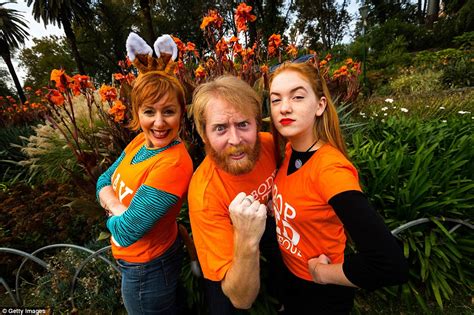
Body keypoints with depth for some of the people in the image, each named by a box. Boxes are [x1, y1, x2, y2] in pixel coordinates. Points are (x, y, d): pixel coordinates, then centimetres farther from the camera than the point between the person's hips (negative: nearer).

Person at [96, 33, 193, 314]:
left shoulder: (173, 163, -35)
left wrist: (112, 208, -9)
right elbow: (105, 181, 1)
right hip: (130, 260, 7)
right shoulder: (140, 142, -8)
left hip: (147, 270, -7)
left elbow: (125, 231, -30)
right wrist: (118, 207, -19)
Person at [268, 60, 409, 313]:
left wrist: (322, 272, -25)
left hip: (321, 294, -6)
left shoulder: (330, 169, -33)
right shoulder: (290, 150, -11)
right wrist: (276, 207, -6)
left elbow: (390, 265, -39)